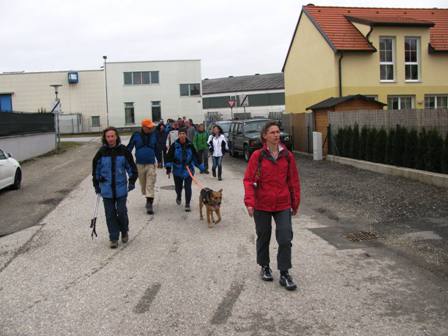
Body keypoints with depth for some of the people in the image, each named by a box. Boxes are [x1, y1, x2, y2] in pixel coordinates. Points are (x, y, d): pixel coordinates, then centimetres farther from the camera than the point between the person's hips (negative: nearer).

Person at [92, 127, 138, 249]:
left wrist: (132, 181, 2)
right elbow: (96, 169, 9)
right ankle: (113, 238, 15)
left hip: (121, 188, -1)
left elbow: (131, 166, 7)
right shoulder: (101, 152, -1)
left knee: (121, 212, 0)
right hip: (107, 189, 1)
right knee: (110, 214, 4)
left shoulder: (123, 151, -3)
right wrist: (96, 185, 9)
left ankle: (124, 232, 27)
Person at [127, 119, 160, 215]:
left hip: (151, 164, 0)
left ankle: (149, 205, -9)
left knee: (150, 185, -8)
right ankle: (148, 197, 33)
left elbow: (157, 148, 13)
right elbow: (129, 148, 1)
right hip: (140, 164, 1)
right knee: (143, 184, 12)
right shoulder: (136, 135, -5)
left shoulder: (154, 135, 0)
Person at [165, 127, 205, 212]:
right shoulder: (174, 145, -6)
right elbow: (169, 157, -4)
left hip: (188, 170, 0)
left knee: (188, 187, -5)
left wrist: (201, 167, 13)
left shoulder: (190, 145, -1)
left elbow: (196, 157, 9)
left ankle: (187, 204, 6)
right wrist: (168, 168, -10)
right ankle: (179, 196, 46)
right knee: (178, 187, 12)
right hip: (177, 170, 0)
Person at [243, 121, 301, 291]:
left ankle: (284, 274, 10)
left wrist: (295, 203, 9)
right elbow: (249, 180, -9)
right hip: (262, 205, -1)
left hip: (283, 204, 1)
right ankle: (265, 267, 35)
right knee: (263, 237, 14)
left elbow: (293, 181, 6)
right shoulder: (258, 155, -7)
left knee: (285, 239, -3)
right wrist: (249, 202, -18)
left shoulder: (287, 156, 0)